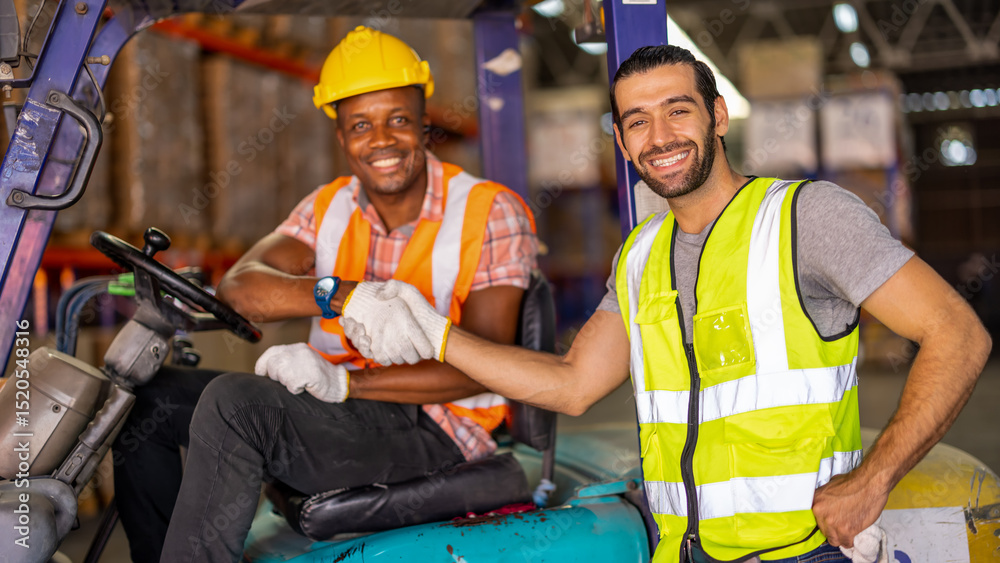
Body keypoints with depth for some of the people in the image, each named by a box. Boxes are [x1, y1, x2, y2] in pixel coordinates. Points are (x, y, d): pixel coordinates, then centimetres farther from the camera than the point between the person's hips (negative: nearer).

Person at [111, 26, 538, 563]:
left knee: (233, 402, -27)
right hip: (337, 410, 7)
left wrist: (347, 384, -26)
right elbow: (237, 286, -8)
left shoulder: (491, 213, -7)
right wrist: (339, 294, -29)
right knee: (148, 398, 2)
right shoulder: (328, 207, 9)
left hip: (434, 429, -6)